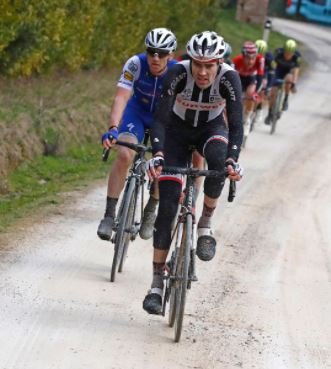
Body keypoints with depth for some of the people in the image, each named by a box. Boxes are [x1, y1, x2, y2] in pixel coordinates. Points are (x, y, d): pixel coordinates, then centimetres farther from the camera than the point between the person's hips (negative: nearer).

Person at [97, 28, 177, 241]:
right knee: (125, 155, -24)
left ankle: (150, 211, 9)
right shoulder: (136, 64, -28)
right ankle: (109, 214, -17)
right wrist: (113, 129, -50)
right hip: (137, 113, -1)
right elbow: (121, 97, -36)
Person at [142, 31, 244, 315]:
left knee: (219, 161, -37)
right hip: (178, 129, 0)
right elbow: (160, 118, -32)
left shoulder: (229, 78, -28)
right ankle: (157, 283, -4)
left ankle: (206, 225, -12)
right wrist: (157, 155, -47)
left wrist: (233, 160, -47)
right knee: (168, 206, -11)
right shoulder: (178, 73, -30)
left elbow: (236, 124, -32)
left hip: (212, 128, 0)